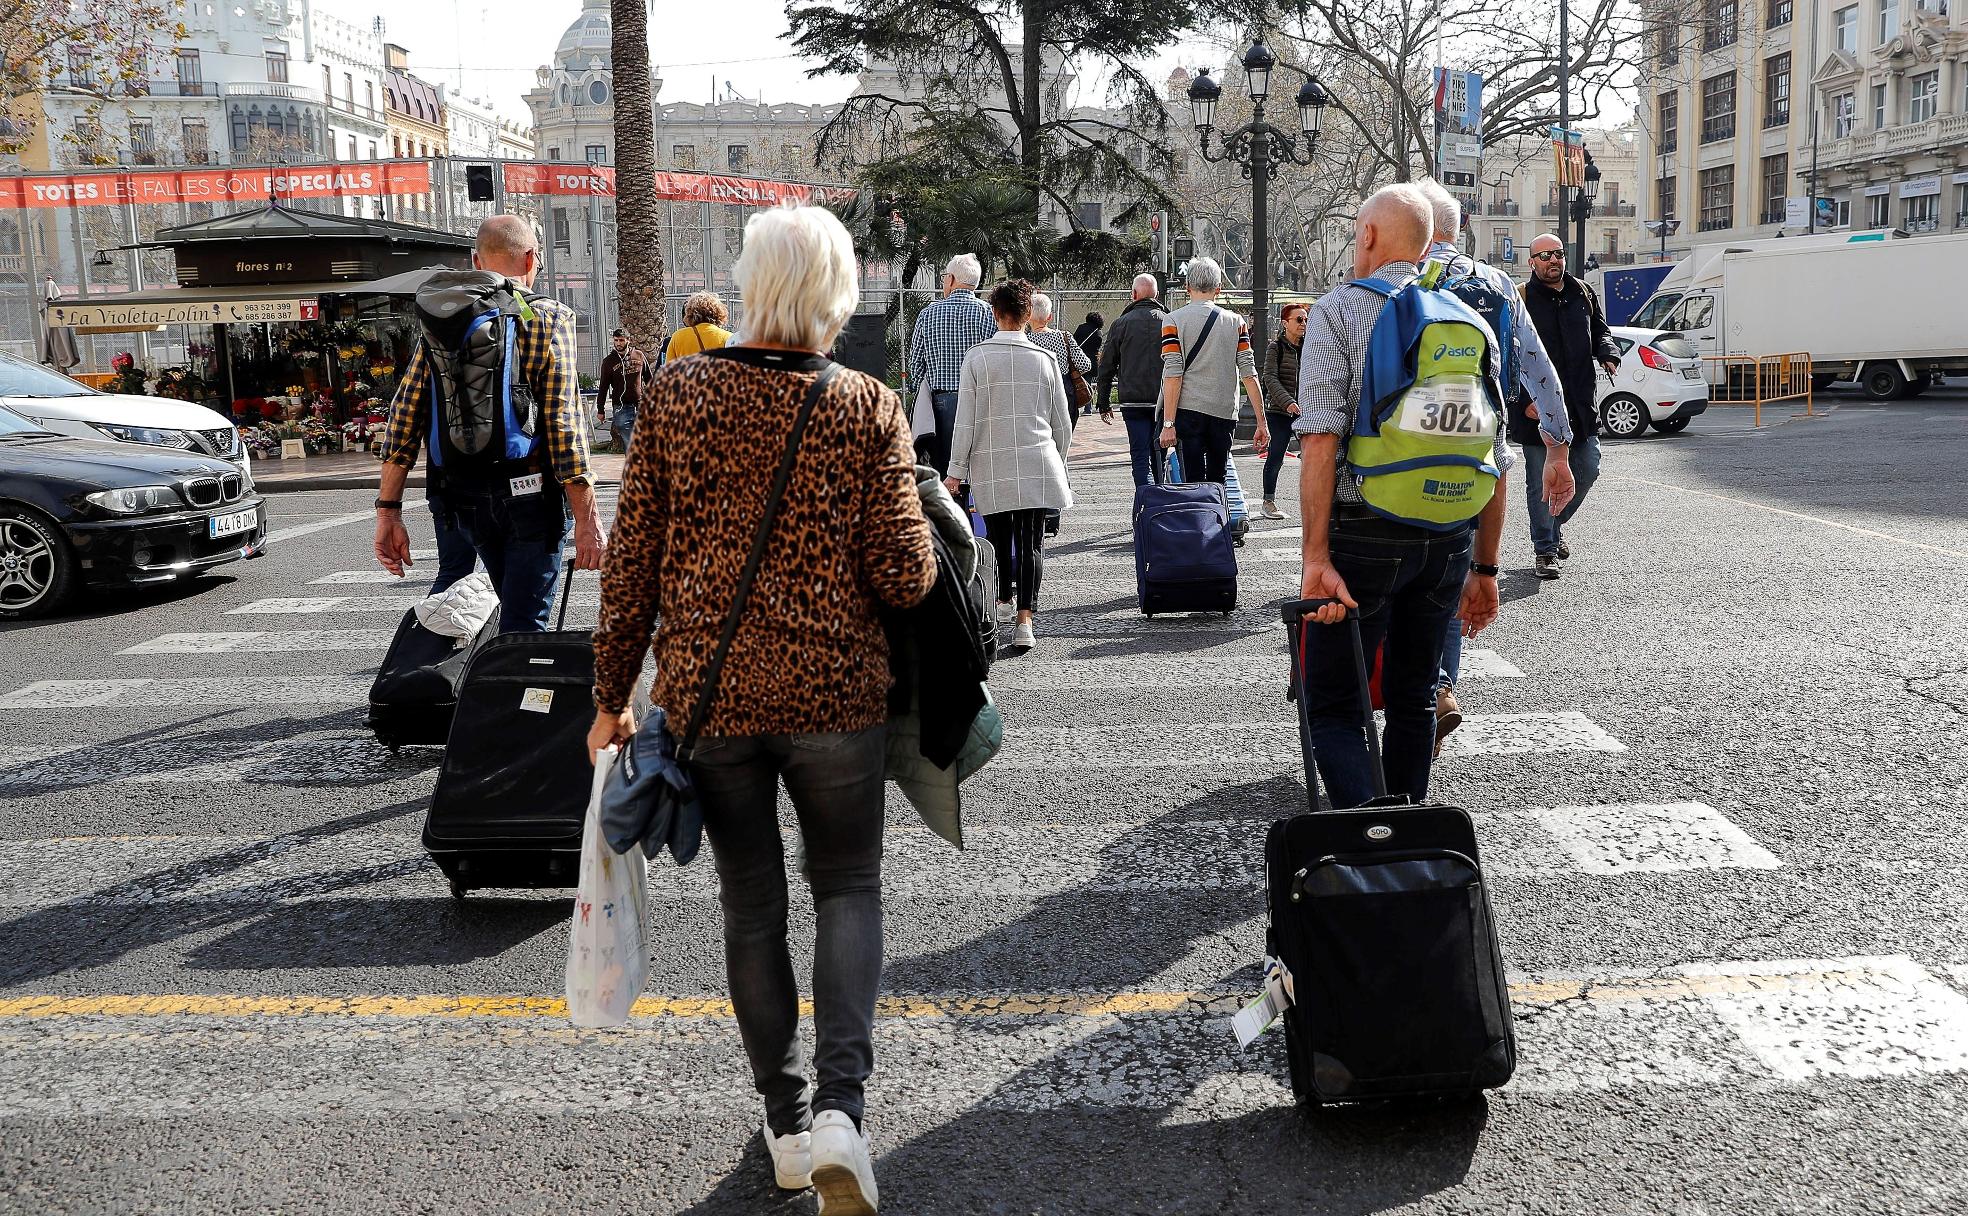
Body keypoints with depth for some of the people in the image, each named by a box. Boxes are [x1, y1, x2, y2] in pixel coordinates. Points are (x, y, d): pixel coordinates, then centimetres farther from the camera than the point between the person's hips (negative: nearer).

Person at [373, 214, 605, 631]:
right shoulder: (548, 319, -6)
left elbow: (404, 418, 1)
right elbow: (564, 424, -15)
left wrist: (388, 511, 4)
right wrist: (587, 520, -14)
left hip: (464, 497, 5)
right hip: (531, 493, -5)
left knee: (513, 606, 23)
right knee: (523, 627, -3)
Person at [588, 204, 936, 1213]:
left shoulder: (674, 396, -4)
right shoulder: (869, 409, -8)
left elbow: (630, 562, -2)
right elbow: (904, 578, -11)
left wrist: (611, 696, 6)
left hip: (706, 694, 2)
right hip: (835, 695, -1)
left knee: (750, 900, 16)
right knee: (848, 886, 16)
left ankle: (786, 1118, 27)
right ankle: (840, 1106, 2)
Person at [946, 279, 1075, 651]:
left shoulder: (977, 358, -2)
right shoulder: (1044, 359, 3)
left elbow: (965, 420, -3)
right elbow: (1062, 423, 8)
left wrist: (956, 470, 4)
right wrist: (1056, 463, 23)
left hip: (991, 467, 0)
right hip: (1037, 466, 0)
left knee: (998, 537, 14)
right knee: (1031, 541, 0)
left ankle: (1000, 600, 27)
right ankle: (1025, 619, -7)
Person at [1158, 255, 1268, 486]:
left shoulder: (1173, 321, -2)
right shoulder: (1236, 322, 6)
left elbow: (1173, 376, -9)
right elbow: (1249, 375, 2)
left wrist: (1168, 424, -9)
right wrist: (1261, 423, 4)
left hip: (1188, 410, -2)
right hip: (1225, 414, 3)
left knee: (1193, 482, -2)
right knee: (1217, 482, 13)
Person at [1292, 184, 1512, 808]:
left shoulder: (1337, 310, -4)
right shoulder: (1471, 321, 10)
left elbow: (1321, 442, -17)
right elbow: (1496, 461, 9)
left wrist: (1316, 559, -18)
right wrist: (1485, 569, 17)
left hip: (1365, 532, -5)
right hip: (1450, 540, 5)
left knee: (1332, 704, 4)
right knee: (1413, 699, 18)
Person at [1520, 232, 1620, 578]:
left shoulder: (1583, 294, 12)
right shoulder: (1520, 299, -5)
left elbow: (1600, 331, 22)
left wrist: (1608, 352, -1)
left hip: (1581, 405, 5)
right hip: (1537, 407, -5)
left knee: (1587, 470, 9)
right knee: (1541, 481, 0)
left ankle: (1554, 526, 32)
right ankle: (1546, 550, 10)